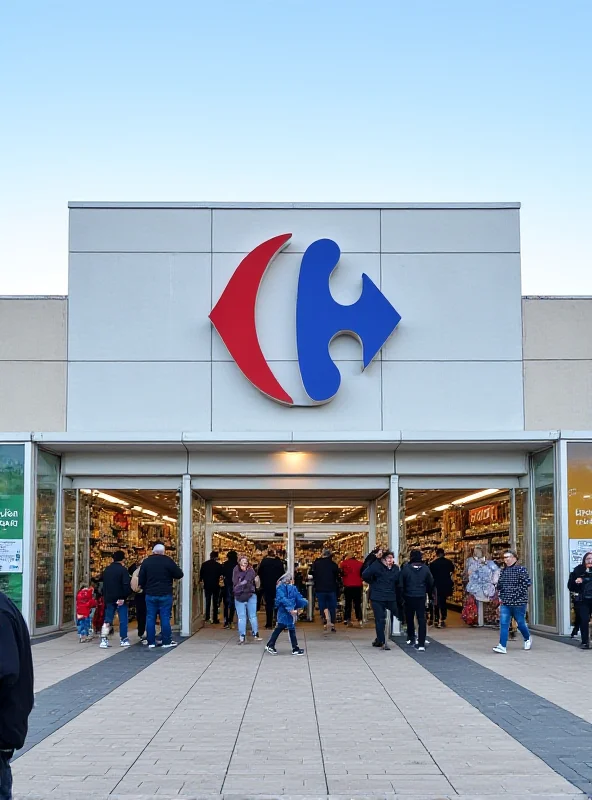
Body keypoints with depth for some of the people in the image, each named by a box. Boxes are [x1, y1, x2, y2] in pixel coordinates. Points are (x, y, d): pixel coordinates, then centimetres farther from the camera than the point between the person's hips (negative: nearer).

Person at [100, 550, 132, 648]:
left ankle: (104, 640, 3)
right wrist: (126, 595, -5)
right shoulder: (123, 570, -12)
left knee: (107, 620, 8)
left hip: (109, 599, 5)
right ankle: (123, 640, 5)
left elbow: (103, 584, 13)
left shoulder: (106, 570, 8)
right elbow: (127, 585, -18)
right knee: (123, 619, 4)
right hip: (120, 599, -5)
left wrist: (105, 596, 16)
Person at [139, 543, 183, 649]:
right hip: (165, 594, -2)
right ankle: (167, 641, 4)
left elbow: (141, 580, 4)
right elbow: (179, 575, -5)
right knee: (165, 618, 2)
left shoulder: (146, 562, 2)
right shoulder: (168, 561, -7)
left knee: (150, 618, 7)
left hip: (150, 594, 2)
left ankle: (151, 642, 8)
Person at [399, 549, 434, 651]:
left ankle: (411, 638, 32)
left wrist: (403, 593, 8)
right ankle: (421, 644, -8)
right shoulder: (425, 568, -5)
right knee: (421, 619, -1)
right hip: (421, 597, 0)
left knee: (410, 618, 19)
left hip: (409, 597, 0)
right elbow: (431, 583, 3)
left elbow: (401, 583, -6)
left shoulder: (406, 568, -10)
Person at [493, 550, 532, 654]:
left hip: (518, 602, -5)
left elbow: (527, 583, -17)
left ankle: (528, 639, 36)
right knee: (503, 624, -5)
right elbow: (499, 584, 22)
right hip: (505, 603, 5)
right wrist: (501, 597, 11)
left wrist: (517, 594, -17)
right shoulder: (504, 570, 11)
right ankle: (502, 646, -9)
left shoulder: (521, 569, -8)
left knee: (521, 623, 9)